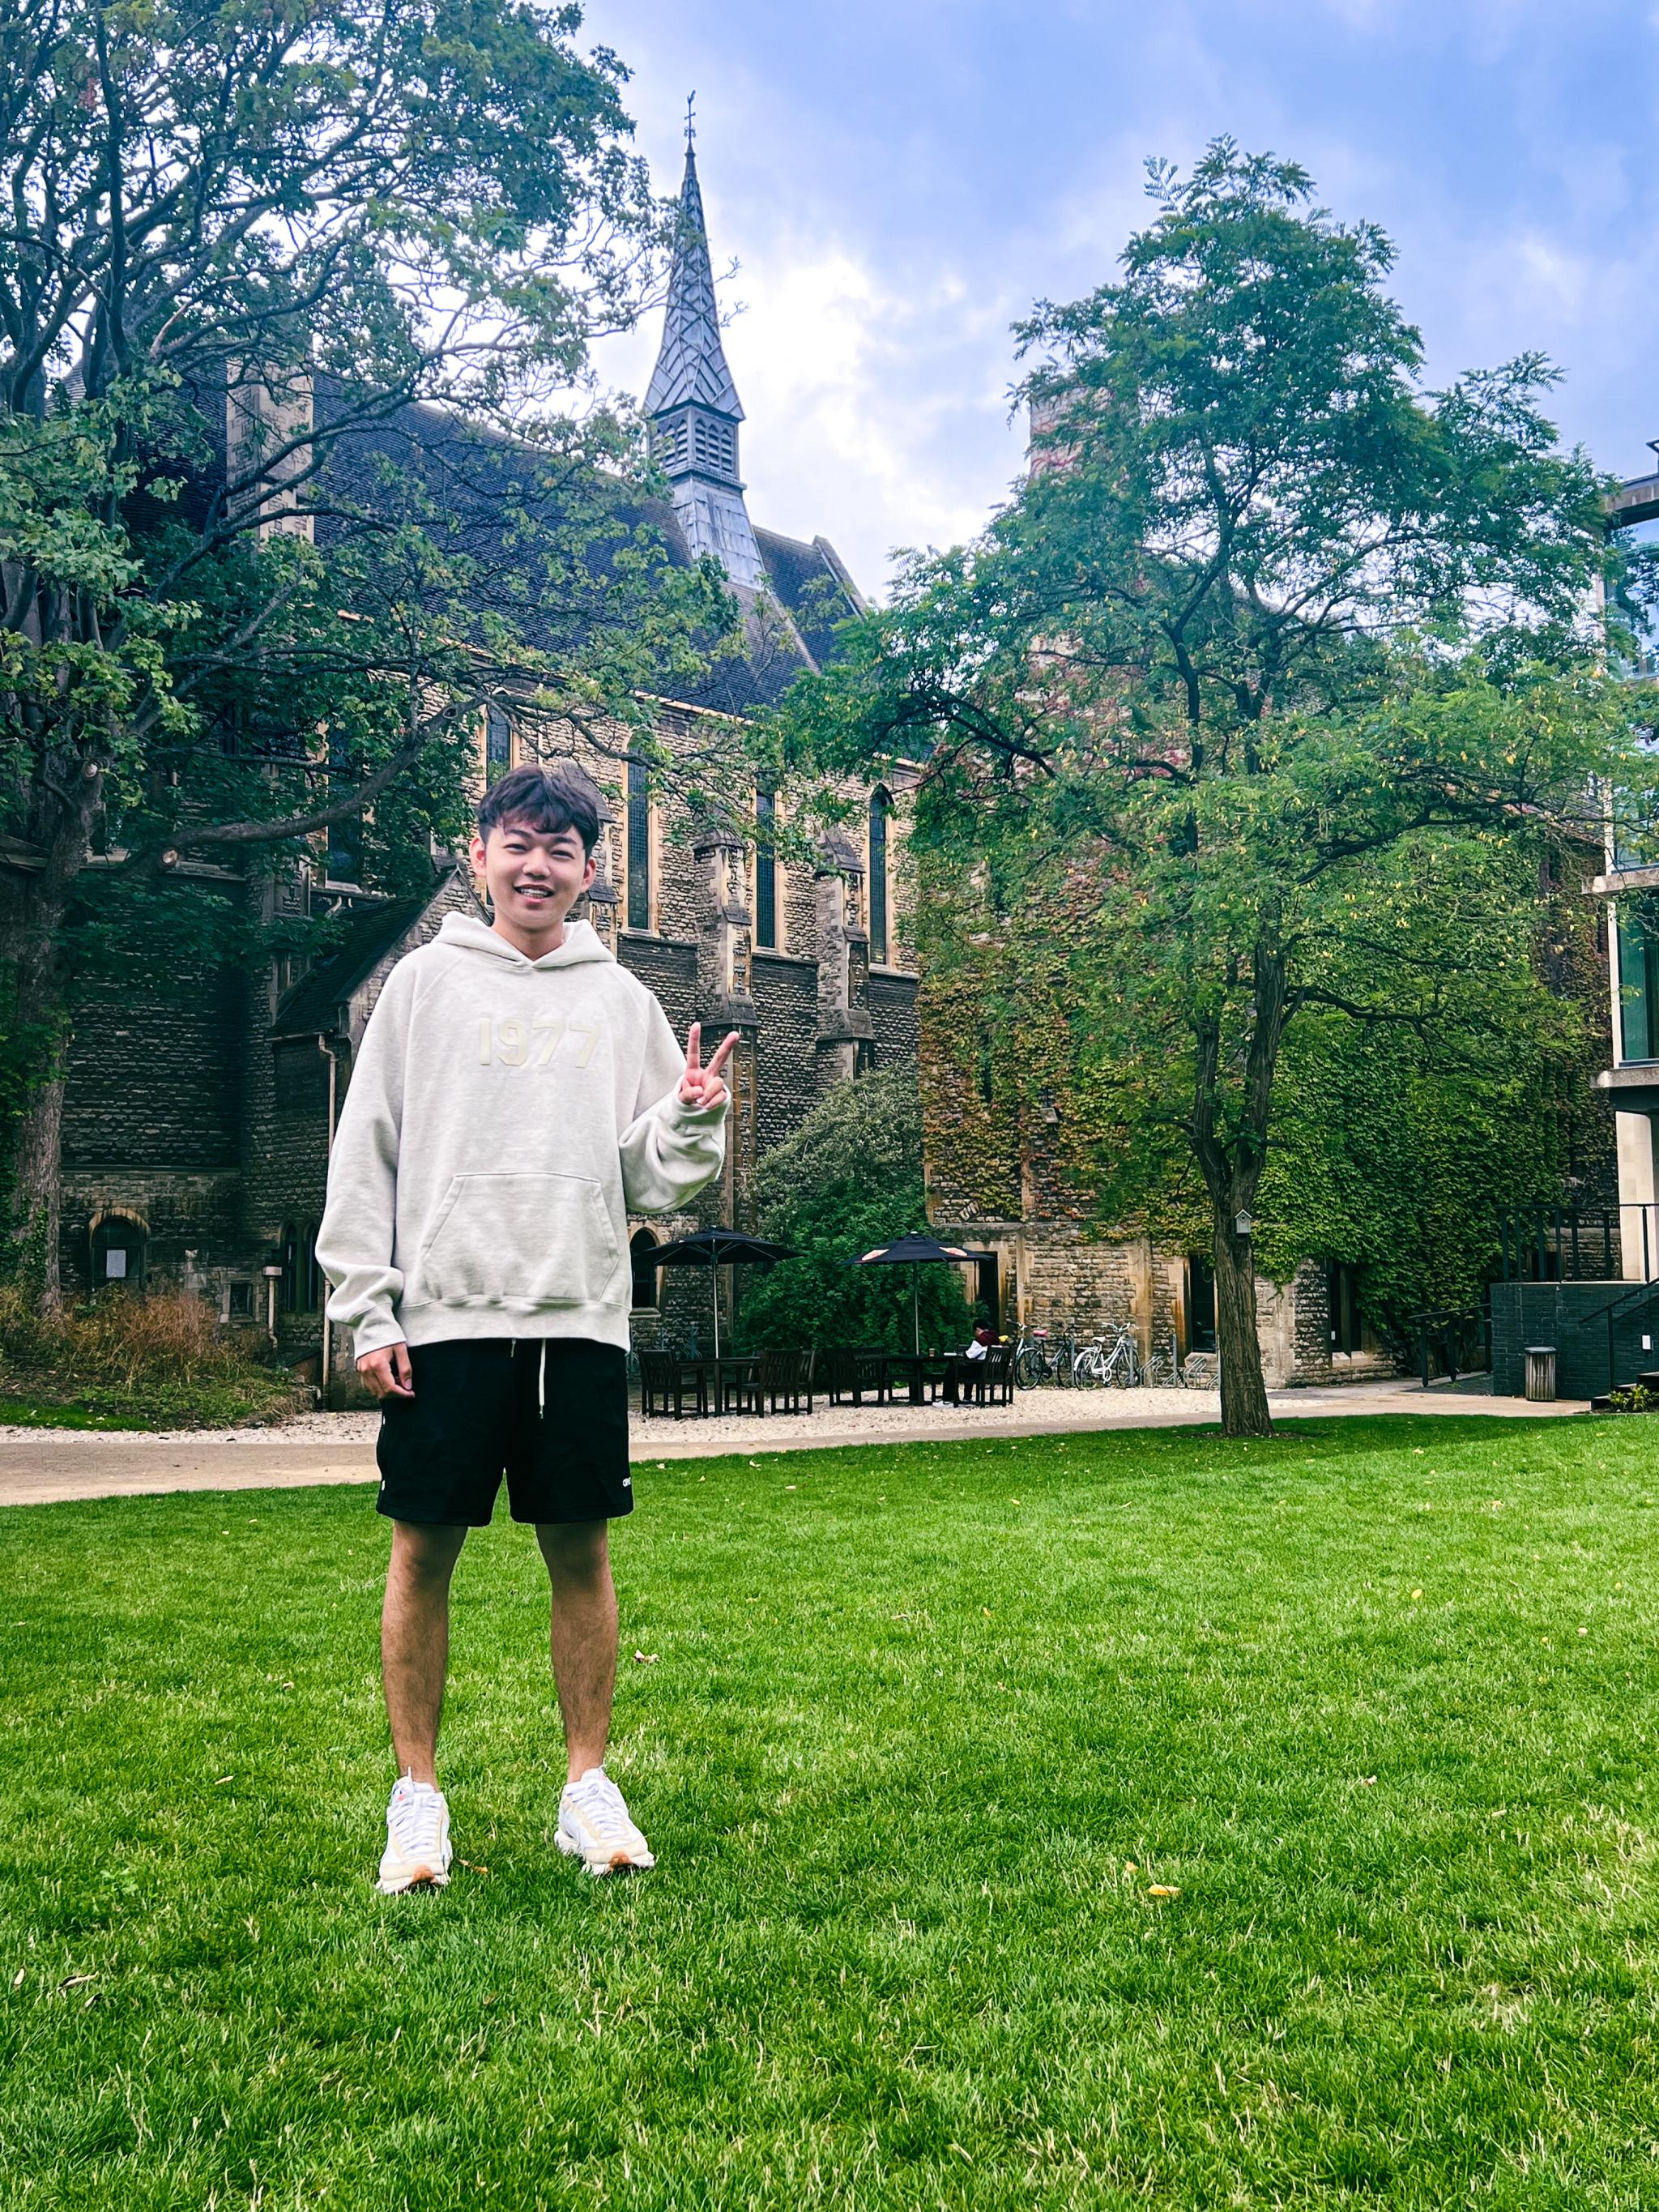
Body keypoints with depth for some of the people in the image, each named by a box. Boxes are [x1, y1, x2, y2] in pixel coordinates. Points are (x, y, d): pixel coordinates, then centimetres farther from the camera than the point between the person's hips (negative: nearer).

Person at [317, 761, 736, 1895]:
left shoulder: (623, 1000, 11)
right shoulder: (427, 981, 6)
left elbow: (651, 1178, 11)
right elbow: (366, 1152, 3)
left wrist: (691, 1122, -10)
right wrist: (367, 1307, -4)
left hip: (582, 1316, 2)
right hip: (446, 1315, -1)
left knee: (582, 1552, 6)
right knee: (425, 1549, 3)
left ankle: (589, 1783, 19)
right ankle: (418, 1791, 17)